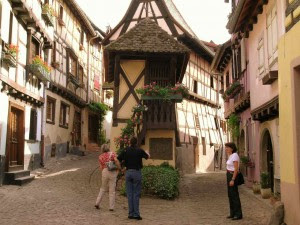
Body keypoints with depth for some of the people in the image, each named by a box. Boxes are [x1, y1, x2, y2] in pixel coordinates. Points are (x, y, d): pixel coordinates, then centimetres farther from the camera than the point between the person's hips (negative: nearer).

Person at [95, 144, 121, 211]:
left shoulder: (100, 156, 13)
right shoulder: (112, 154, 3)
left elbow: (101, 167, 9)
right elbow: (116, 161, -13)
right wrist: (119, 168, -4)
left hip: (104, 172, 3)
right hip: (112, 172, -3)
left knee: (103, 188, 22)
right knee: (112, 190, 4)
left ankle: (97, 203, 19)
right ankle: (111, 207, 5)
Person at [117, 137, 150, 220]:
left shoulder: (126, 150, -1)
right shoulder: (139, 151, -5)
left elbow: (118, 160, -2)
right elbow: (148, 157, 12)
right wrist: (146, 152, 35)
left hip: (128, 172, 3)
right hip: (137, 172, -2)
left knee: (129, 194, 8)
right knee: (136, 194, 1)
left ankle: (130, 213, 10)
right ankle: (136, 214, -1)